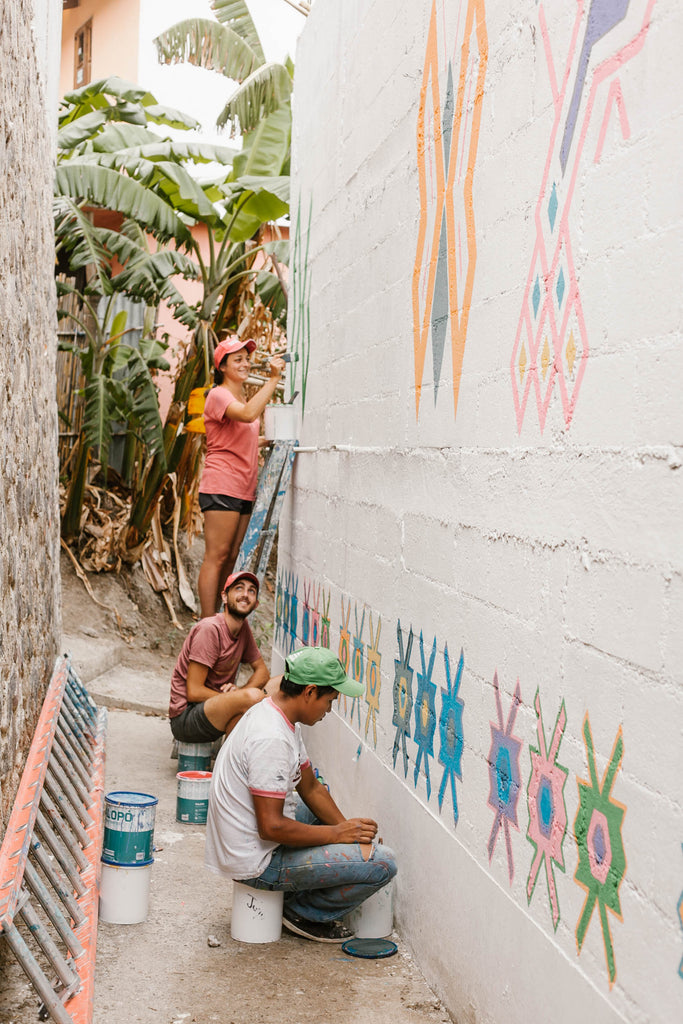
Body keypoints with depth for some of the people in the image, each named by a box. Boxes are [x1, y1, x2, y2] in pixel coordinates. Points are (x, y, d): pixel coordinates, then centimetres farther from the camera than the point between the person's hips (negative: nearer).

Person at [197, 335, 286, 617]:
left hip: (244, 489, 9)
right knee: (216, 557, -10)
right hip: (221, 486, -9)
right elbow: (247, 415, -28)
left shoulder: (246, 398, 22)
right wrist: (274, 379, -26)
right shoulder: (218, 395, -7)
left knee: (231, 558, 7)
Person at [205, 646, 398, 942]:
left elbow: (311, 788, 14)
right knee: (381, 864, -15)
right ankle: (304, 913, 5)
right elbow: (271, 827, -29)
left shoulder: (275, 714, 5)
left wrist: (349, 829, 4)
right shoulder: (271, 739, -28)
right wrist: (338, 834, -17)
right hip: (256, 862, -10)